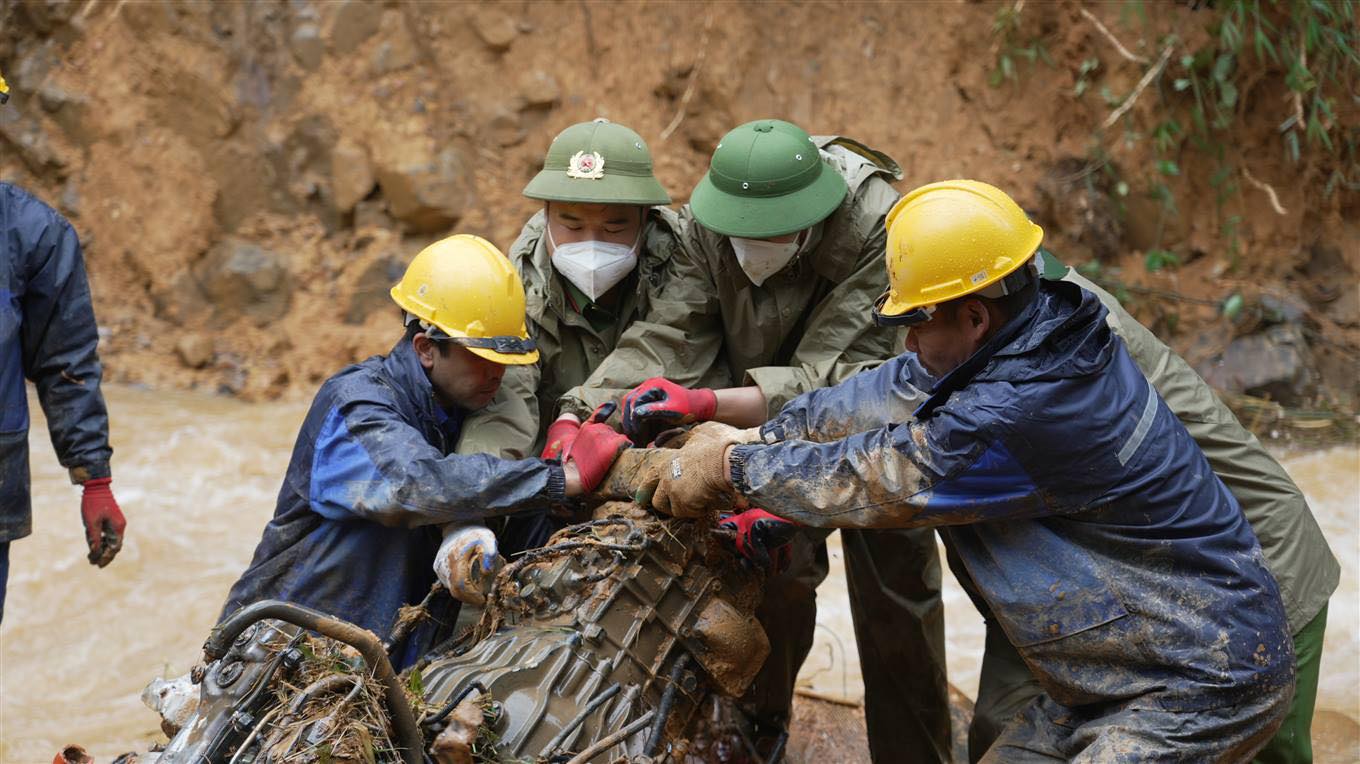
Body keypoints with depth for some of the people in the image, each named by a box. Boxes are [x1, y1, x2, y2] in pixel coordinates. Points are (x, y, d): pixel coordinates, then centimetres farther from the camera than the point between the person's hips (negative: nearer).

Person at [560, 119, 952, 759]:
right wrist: (581, 416, -43)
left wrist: (705, 403, -53)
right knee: (774, 568, -9)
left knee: (893, 582, -1)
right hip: (768, 414, 3)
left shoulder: (877, 231, -36)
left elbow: (837, 377, -41)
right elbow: (664, 338, -27)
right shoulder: (706, 224, -22)